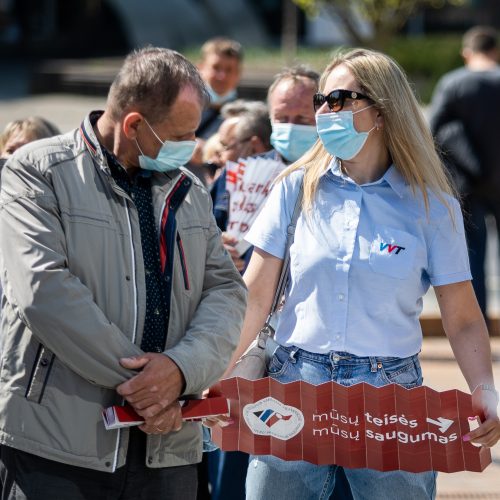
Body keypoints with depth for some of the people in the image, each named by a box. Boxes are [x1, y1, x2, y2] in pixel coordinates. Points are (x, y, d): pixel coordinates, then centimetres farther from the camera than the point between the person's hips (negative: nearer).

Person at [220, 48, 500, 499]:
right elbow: (254, 298, 1)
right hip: (295, 383, 1)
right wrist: (215, 375, -11)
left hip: (391, 392, -1)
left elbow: (463, 320, 0)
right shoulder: (296, 188, 4)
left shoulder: (432, 206, 0)